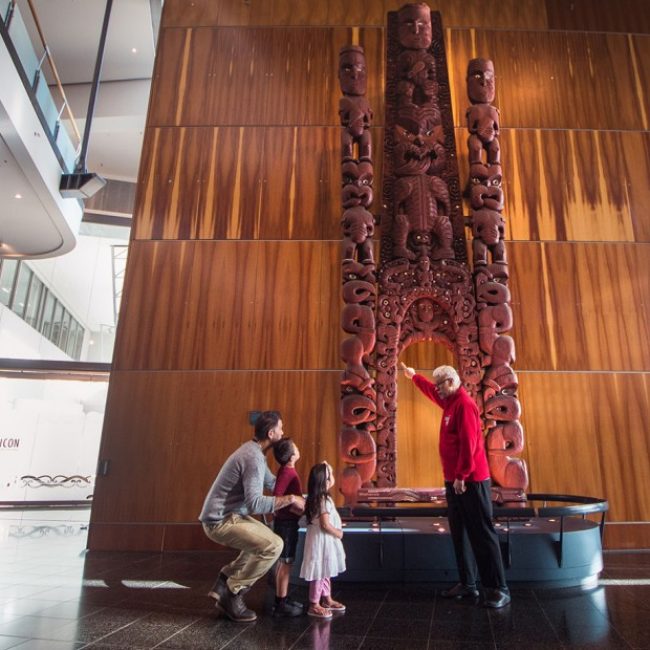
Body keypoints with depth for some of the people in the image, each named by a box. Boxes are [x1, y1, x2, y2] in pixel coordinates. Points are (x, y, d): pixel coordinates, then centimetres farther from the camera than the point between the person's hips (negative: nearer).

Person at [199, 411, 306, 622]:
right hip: (221, 521, -10)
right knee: (273, 545, -16)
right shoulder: (253, 458, -23)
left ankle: (225, 581, 19)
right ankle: (232, 594, -4)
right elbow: (255, 503, -30)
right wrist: (290, 499, -22)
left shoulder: (254, 451, 9)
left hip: (226, 516, 10)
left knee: (264, 539, 23)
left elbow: (272, 482, 20)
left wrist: (300, 497, 15)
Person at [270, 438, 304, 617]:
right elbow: (277, 497, -29)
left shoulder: (287, 471, 9)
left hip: (286, 521, 9)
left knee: (283, 562, 16)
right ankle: (281, 604, 8)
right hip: (287, 522, -9)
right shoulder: (287, 472, -21)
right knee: (285, 563, -1)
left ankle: (282, 599, 26)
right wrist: (299, 510, -23)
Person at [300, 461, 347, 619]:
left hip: (325, 540, 10)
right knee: (320, 572, -1)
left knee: (325, 571, 20)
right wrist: (338, 533, -10)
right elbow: (325, 525, -24)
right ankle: (314, 605, 9)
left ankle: (327, 599, 33)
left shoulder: (315, 499, 5)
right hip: (322, 540, -10)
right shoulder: (324, 500, -23)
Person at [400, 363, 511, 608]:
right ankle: (467, 584, 21)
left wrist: (461, 476, -21)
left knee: (482, 534, -5)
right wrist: (414, 376, 45)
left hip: (470, 481, -10)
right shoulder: (450, 402, 13)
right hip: (454, 481, 10)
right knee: (460, 533, 13)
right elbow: (432, 392, 35)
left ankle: (498, 589, 2)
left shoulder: (464, 404, -15)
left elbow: (468, 443, -22)